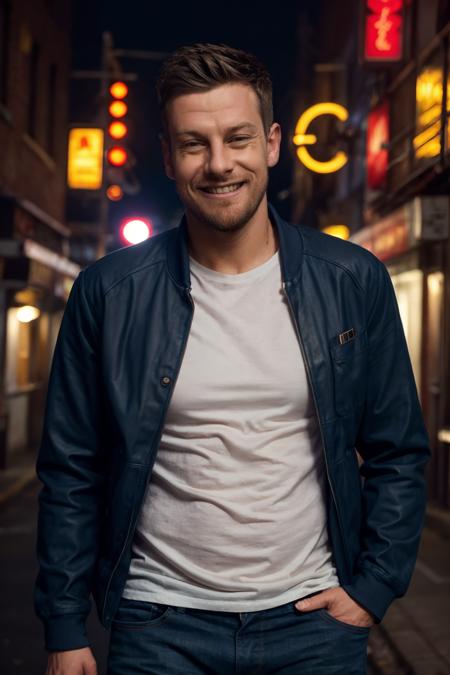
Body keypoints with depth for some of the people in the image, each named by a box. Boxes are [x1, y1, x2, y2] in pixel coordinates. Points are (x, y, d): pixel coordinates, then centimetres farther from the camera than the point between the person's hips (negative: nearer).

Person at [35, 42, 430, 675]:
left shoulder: (354, 281, -5)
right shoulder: (109, 292, -7)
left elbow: (397, 455, 2)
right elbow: (73, 473, -2)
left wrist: (373, 588, -4)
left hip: (311, 617, 1)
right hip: (160, 623, 0)